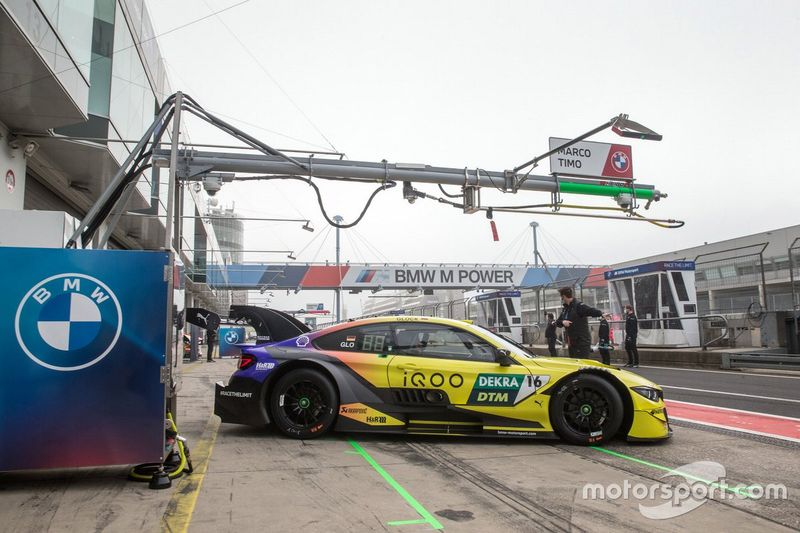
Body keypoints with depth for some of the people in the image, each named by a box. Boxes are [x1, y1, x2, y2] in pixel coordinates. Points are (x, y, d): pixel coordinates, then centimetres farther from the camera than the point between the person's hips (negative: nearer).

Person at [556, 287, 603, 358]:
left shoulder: (579, 306, -14)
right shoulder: (565, 309, 12)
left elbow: (592, 311, -30)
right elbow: (557, 322, 13)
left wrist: (601, 314, -51)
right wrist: (563, 322, -11)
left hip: (582, 343, -9)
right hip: (571, 343, 9)